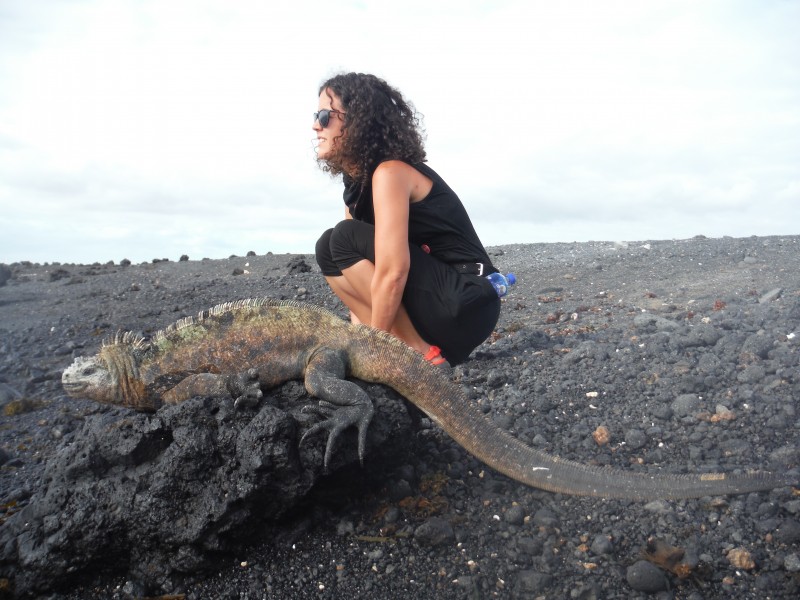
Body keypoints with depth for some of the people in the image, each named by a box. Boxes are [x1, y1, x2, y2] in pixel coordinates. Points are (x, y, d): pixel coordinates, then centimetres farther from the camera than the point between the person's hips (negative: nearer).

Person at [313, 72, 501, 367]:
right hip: (441, 309, 9)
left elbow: (392, 272, -25)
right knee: (334, 258, 11)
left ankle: (421, 354, -11)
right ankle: (426, 347, 3)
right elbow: (361, 269, 8)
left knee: (340, 242, -16)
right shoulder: (357, 180, 12)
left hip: (464, 305, -9)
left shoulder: (390, 173, -16)